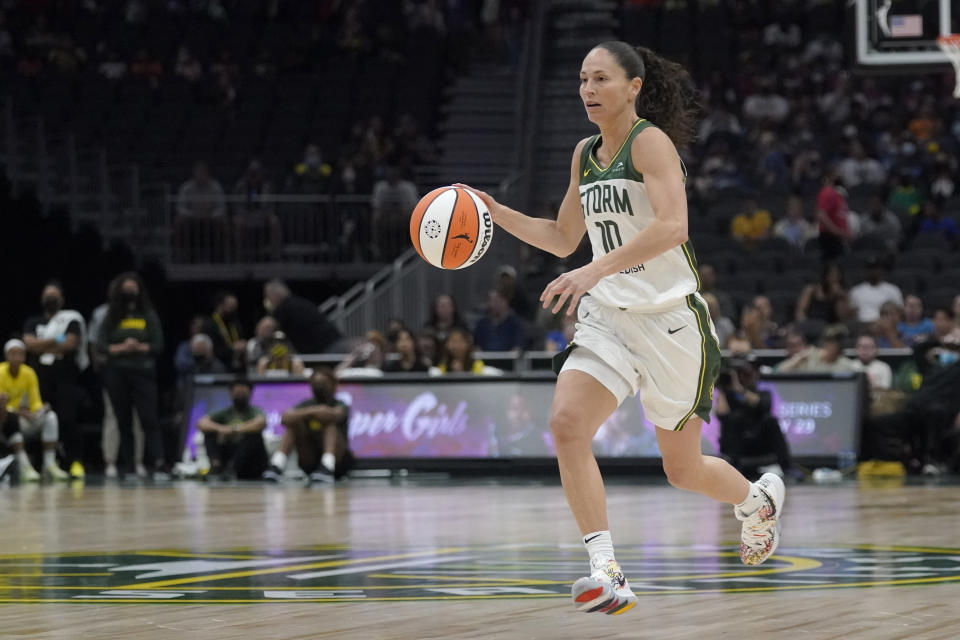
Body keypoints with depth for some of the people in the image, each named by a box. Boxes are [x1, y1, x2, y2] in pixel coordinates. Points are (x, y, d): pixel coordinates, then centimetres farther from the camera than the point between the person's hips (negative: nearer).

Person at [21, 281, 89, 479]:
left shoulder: (71, 320, 5)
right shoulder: (33, 323, 16)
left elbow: (70, 343, -11)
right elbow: (29, 344, -2)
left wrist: (42, 347, -3)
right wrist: (55, 341, -8)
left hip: (65, 379, -4)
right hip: (40, 379, 4)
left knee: (67, 420, -15)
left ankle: (76, 462, -14)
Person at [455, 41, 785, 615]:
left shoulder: (651, 142, -13)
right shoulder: (586, 153, 10)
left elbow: (672, 227, -28)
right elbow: (564, 239, 20)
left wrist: (595, 271, -37)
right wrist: (498, 214, 5)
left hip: (671, 318, -6)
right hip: (609, 318, 6)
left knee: (683, 469, 8)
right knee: (567, 422, -21)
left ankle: (759, 498, 43)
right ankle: (607, 573, -23)